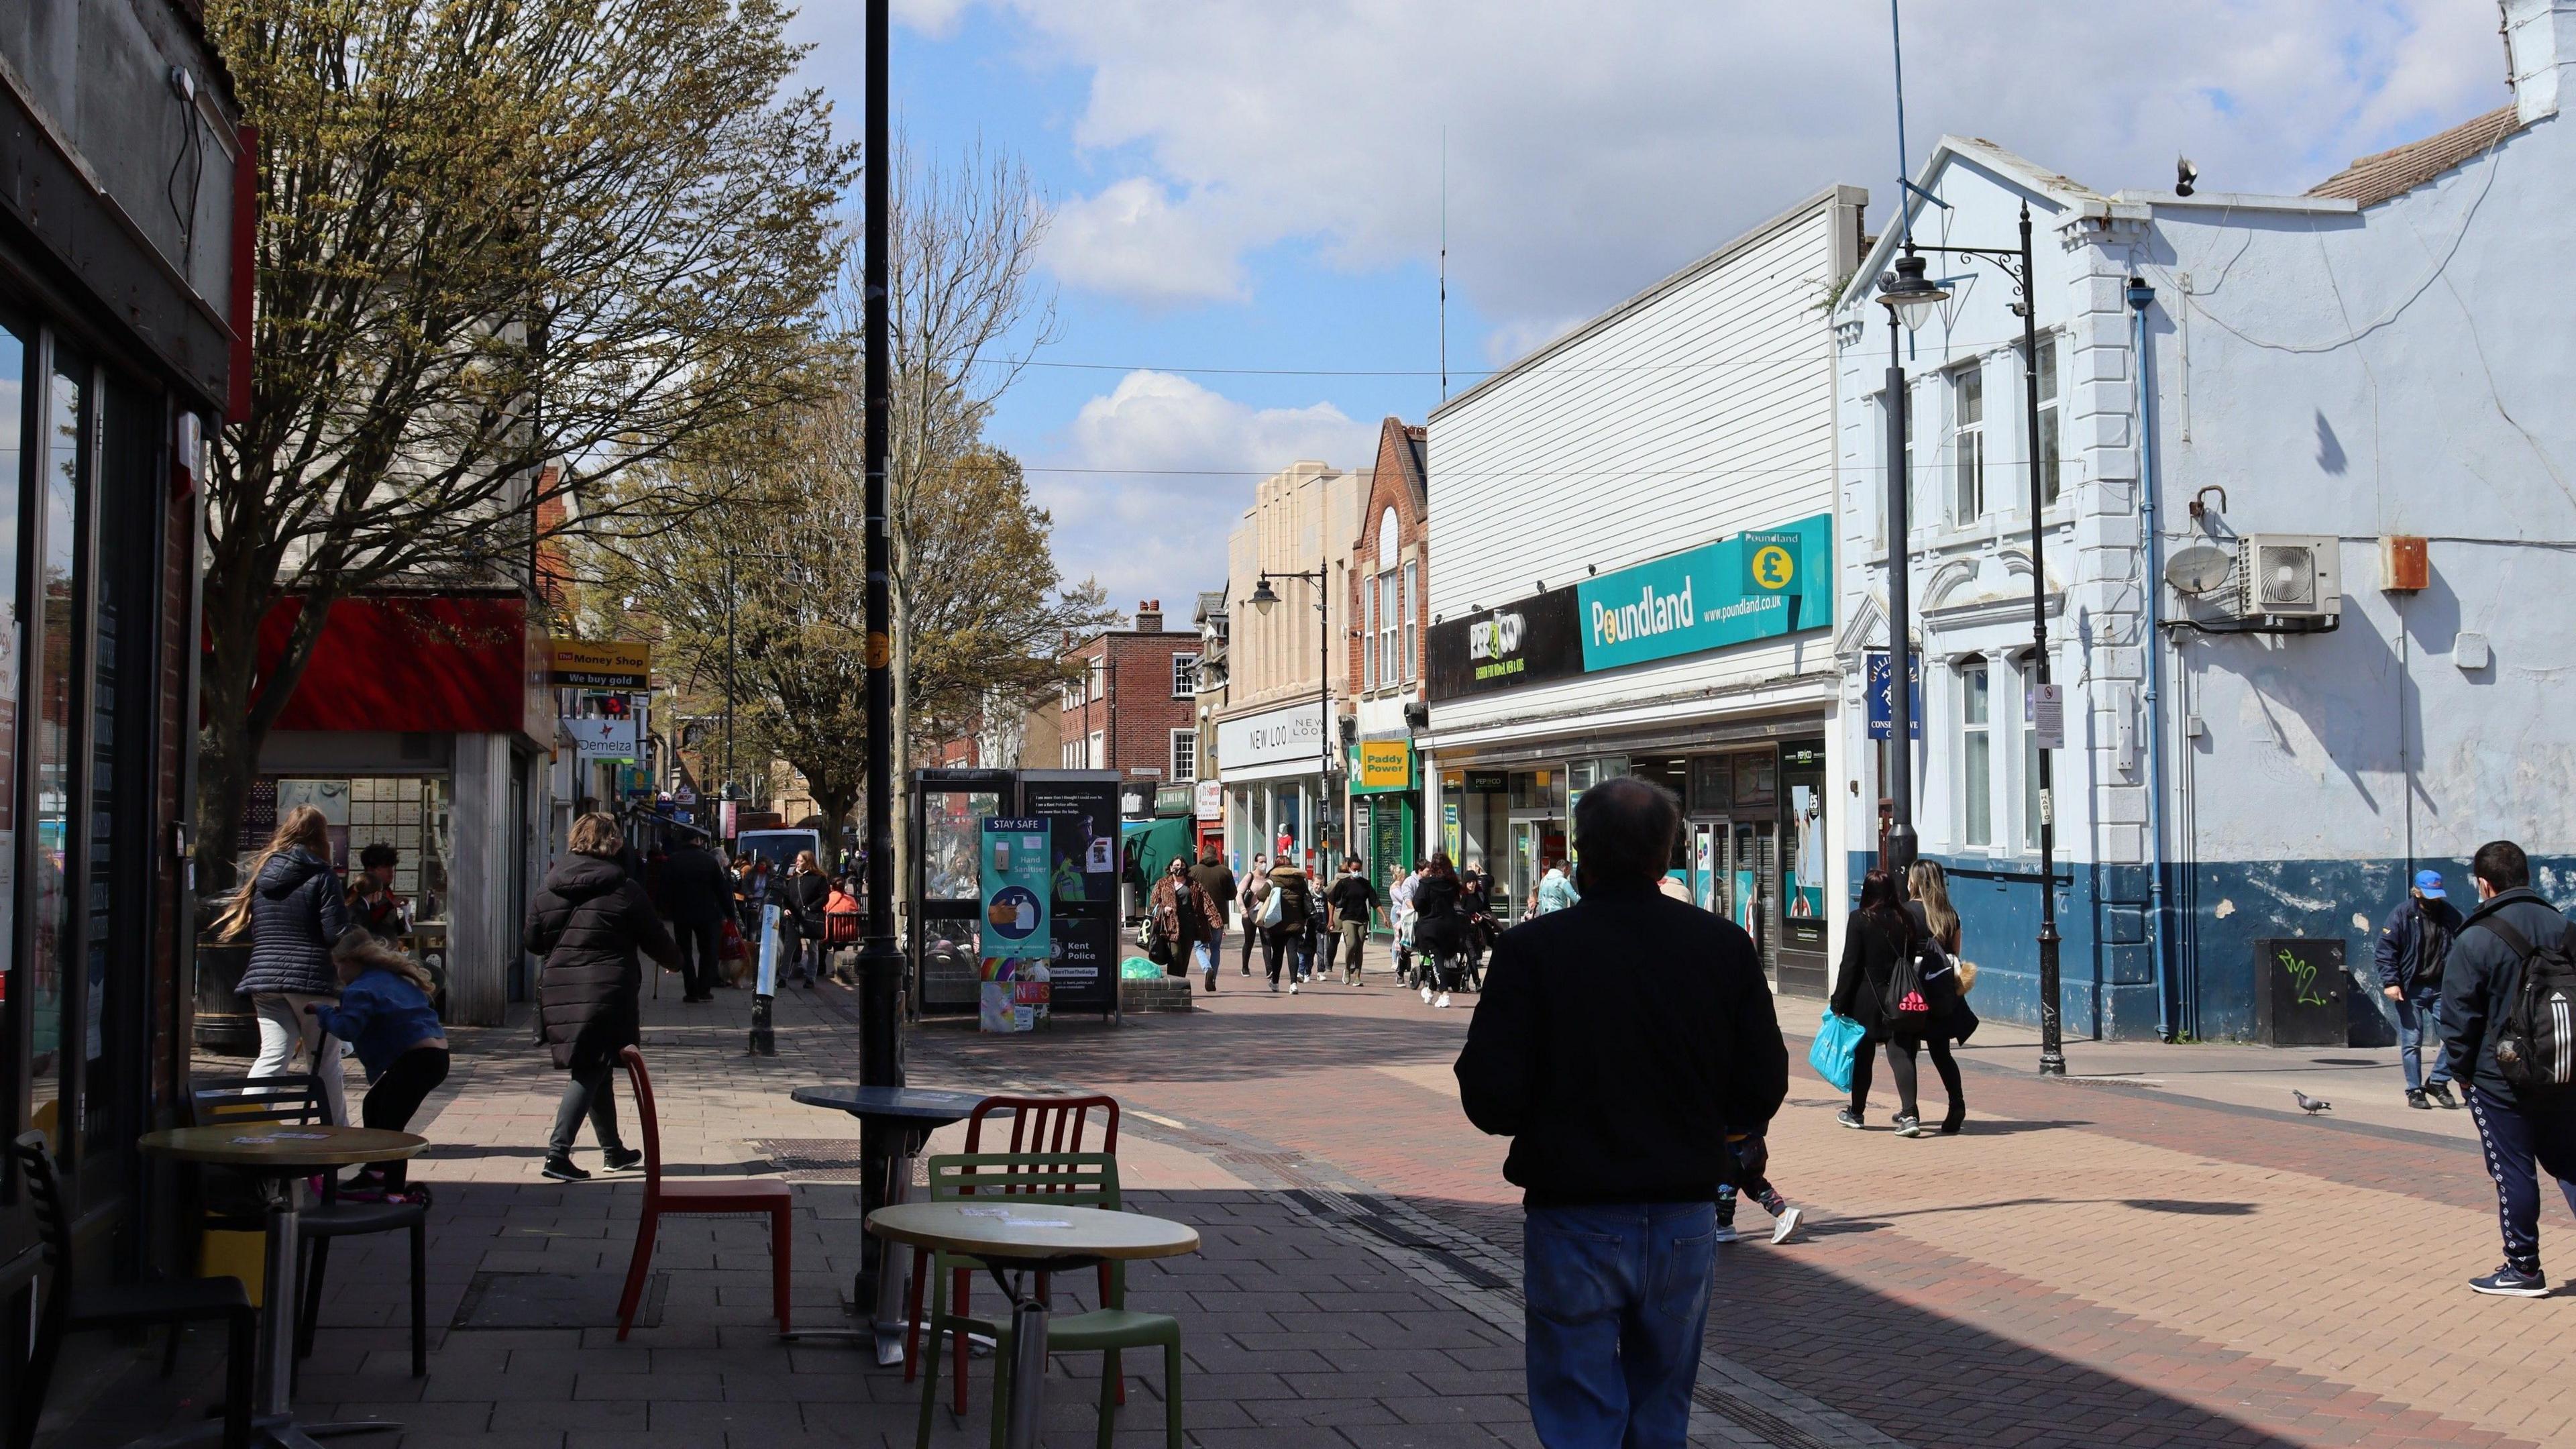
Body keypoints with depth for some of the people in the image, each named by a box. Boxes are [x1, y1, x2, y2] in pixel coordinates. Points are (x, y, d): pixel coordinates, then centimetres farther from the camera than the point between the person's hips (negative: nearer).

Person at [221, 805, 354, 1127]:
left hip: (264, 979, 5)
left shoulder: (260, 872, 10)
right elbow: (338, 934, -11)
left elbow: (243, 926, 15)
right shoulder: (320, 876, -7)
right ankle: (338, 1134, 17)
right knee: (326, 1060, 7)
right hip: (311, 980, -4)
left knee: (272, 1056, 4)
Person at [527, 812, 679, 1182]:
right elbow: (656, 940, 2)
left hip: (560, 993, 5)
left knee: (593, 1072, 17)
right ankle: (557, 1152, -15)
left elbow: (532, 941, 12)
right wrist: (675, 957, 24)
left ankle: (613, 1150, 28)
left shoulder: (548, 890, 6)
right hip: (607, 995, -5)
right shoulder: (625, 889, -6)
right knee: (590, 1072, -3)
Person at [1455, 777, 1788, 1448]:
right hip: (1685, 1219, 3)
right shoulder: (1725, 945, -4)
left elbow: (1489, 1100, -13)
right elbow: (1763, 1088, 2)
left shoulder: (1531, 948, -13)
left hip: (1573, 1222, -3)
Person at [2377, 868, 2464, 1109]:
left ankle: (2438, 1082, 14)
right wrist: (2391, 982, -15)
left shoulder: (2451, 915, 5)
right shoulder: (2402, 915, -6)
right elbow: (2384, 950, -7)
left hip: (2442, 988, 3)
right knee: (2412, 1042, 1)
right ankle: (2415, 1091, 11)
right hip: (2411, 989, -3)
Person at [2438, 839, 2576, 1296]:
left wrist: (2462, 1071, 1)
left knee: (2513, 1172, 3)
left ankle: (2523, 1268, 11)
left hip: (2500, 1079, -5)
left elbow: (2459, 1017, -12)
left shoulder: (2474, 940, -14)